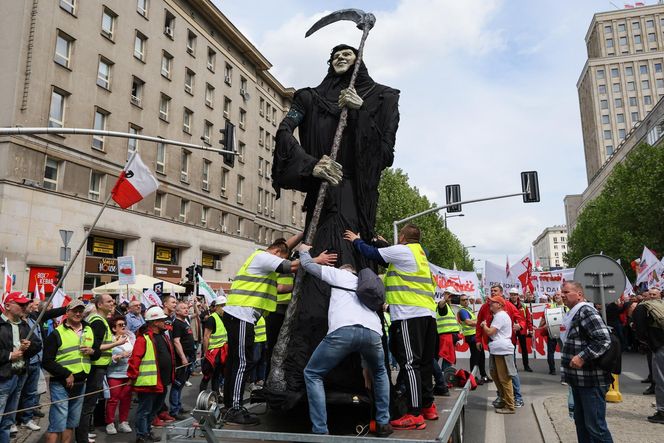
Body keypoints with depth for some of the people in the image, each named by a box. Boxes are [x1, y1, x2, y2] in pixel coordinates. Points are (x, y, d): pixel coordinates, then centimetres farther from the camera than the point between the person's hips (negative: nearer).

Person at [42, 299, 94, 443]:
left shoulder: (89, 331, 9)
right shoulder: (57, 333, -7)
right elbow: (47, 361, -11)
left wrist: (92, 351, -5)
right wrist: (66, 374, -18)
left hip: (81, 383, 6)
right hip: (61, 384, -5)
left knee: (71, 423, 15)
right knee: (57, 424, -5)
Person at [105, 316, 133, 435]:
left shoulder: (130, 338, 7)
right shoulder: (111, 341, -8)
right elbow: (108, 359, -15)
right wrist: (121, 356, -21)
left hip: (128, 375, 5)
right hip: (115, 375, -5)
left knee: (126, 399, 9)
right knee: (113, 399, 3)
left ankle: (123, 422, 22)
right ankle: (110, 424, 18)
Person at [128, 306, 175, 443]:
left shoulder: (163, 336, 13)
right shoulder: (143, 338, -16)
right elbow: (135, 359, -19)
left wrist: (170, 376, 19)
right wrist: (132, 377, -17)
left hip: (162, 382, 9)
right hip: (149, 383, -9)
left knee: (154, 409, 21)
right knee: (144, 410, 4)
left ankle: (147, 430, 36)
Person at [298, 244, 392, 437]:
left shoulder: (339, 274, 28)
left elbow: (308, 265, 34)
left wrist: (304, 251, 54)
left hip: (343, 330, -4)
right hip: (373, 332, 5)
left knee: (312, 374, 13)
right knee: (380, 373, 35)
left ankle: (320, 431, 4)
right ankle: (383, 423, 28)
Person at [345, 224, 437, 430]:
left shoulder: (402, 250, -4)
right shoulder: (419, 253, 20)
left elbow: (372, 253, -1)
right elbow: (388, 260, 26)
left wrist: (356, 240, 15)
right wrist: (386, 246, 32)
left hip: (410, 315, -9)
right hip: (427, 313, 9)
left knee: (410, 363, -9)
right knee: (424, 362, 14)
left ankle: (415, 415, -9)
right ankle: (428, 406, 22)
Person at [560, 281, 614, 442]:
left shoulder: (586, 311, -15)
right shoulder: (574, 313, 15)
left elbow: (604, 340, -25)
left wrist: (582, 357, -28)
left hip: (591, 380, -10)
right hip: (578, 379, 10)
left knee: (595, 426, -4)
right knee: (581, 422, 18)